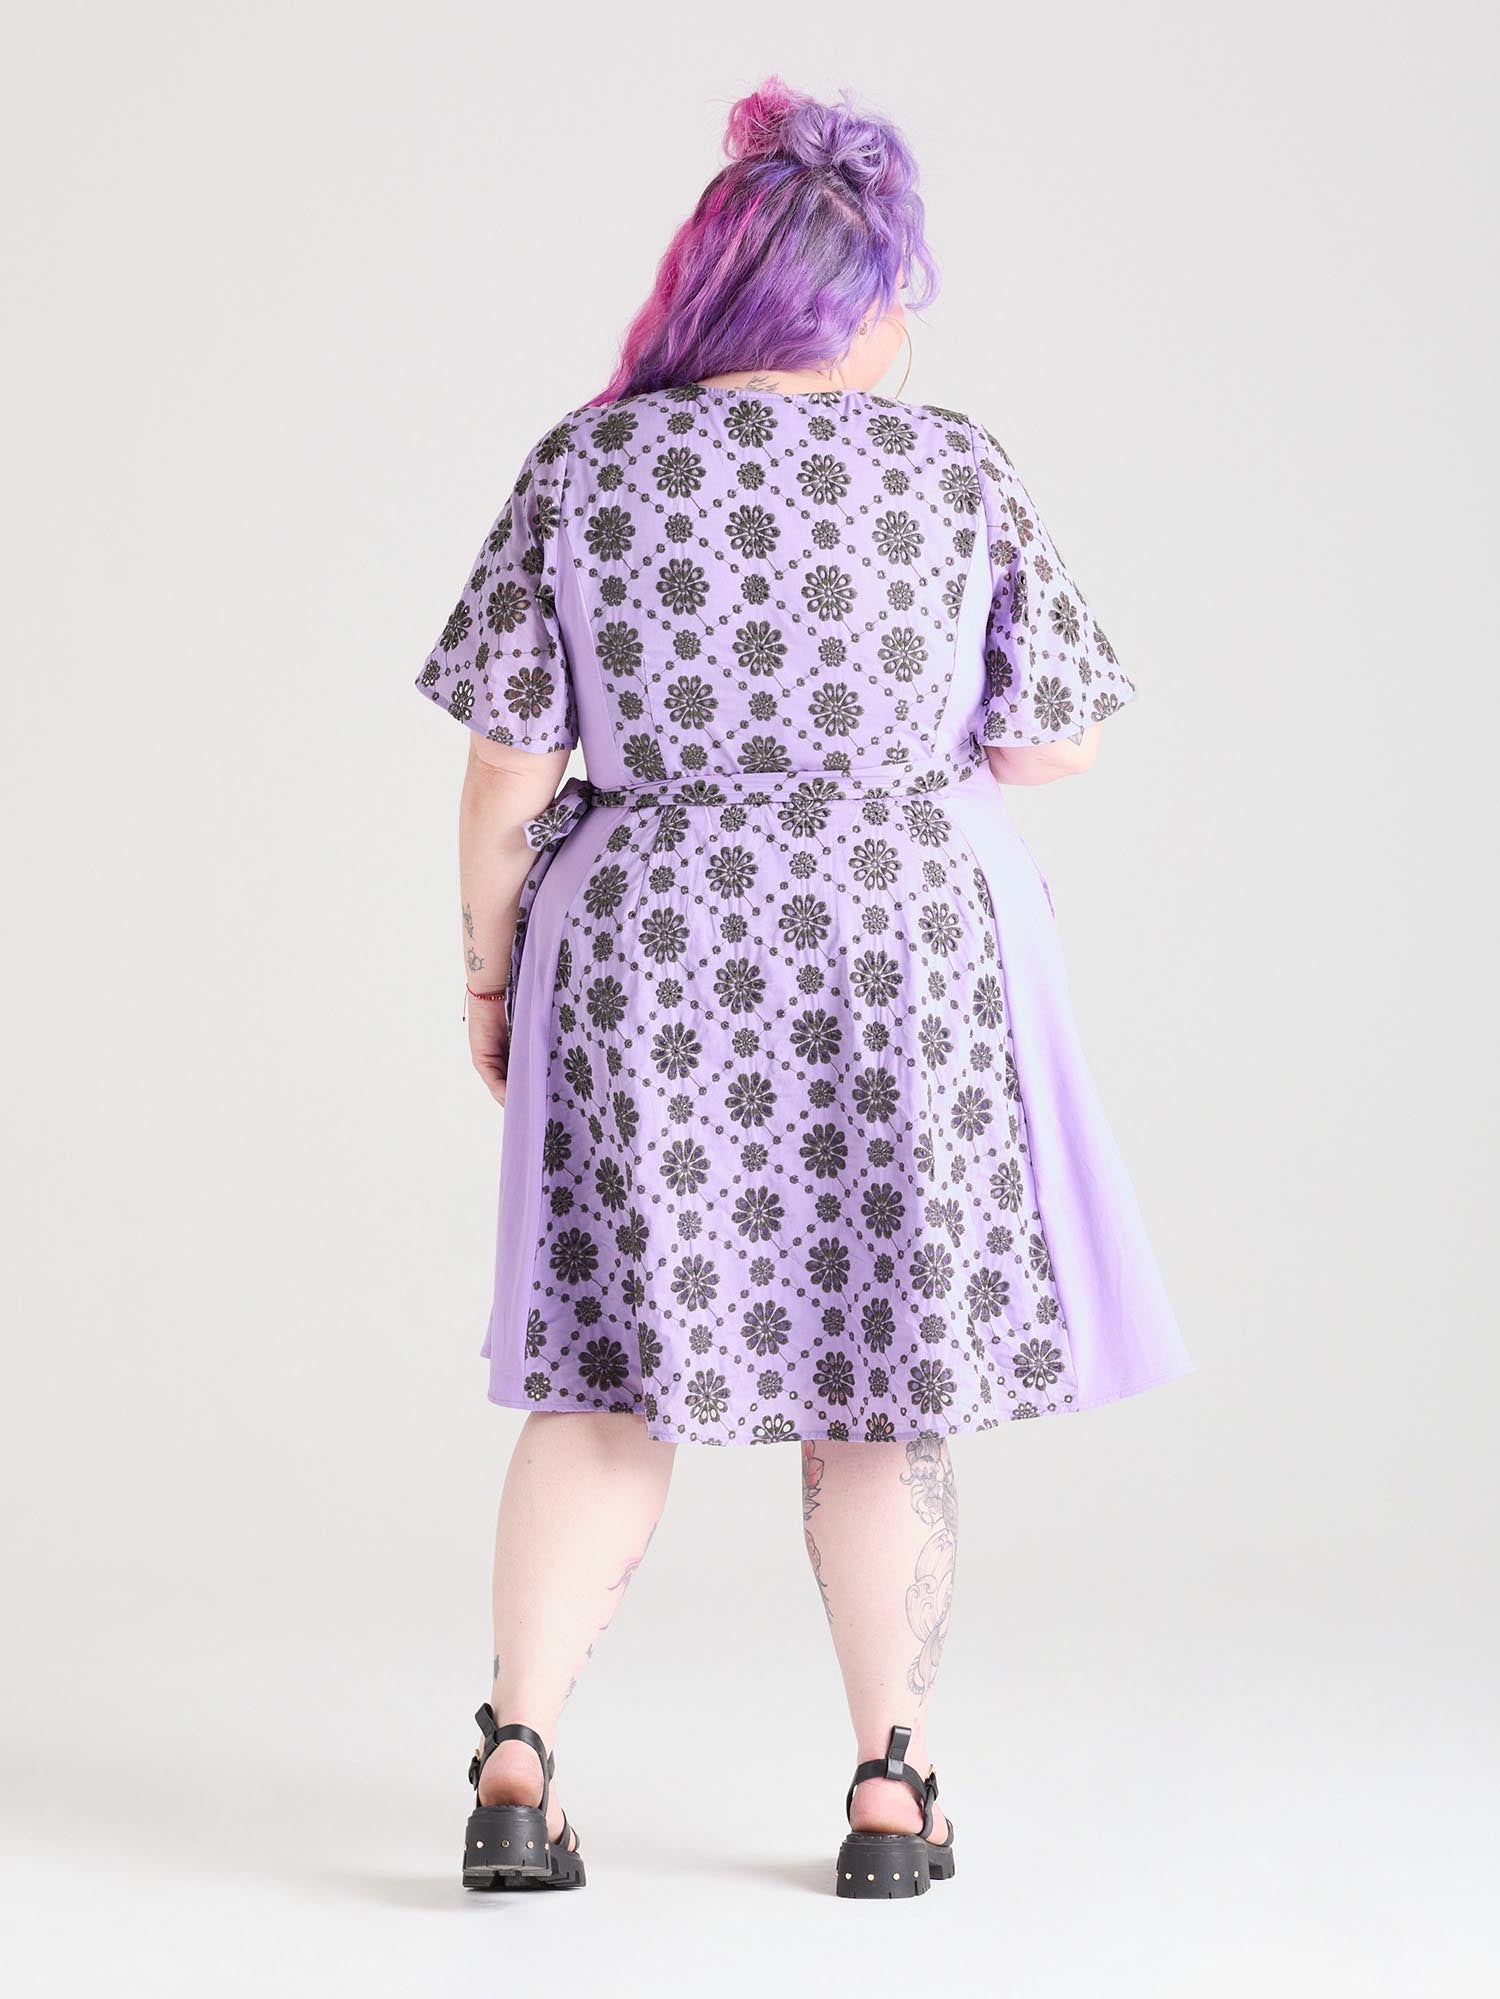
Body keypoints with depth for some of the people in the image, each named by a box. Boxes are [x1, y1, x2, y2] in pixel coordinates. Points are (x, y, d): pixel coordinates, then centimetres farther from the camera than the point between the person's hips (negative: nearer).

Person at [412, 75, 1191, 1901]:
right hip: (905, 959, -1)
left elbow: (503, 776, -3)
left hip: (643, 957, 1)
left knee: (612, 1373, 10)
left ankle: (516, 1757, 2)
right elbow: (1057, 741, 3)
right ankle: (891, 1793, 16)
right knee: (880, 1395, 9)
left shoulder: (584, 465, -3)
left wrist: (489, 969, 9)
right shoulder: (954, 470, -4)